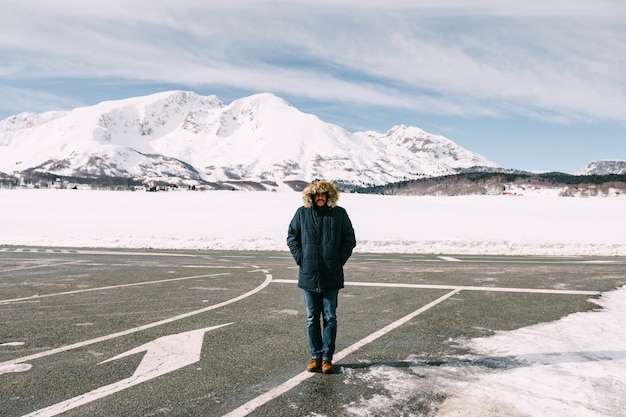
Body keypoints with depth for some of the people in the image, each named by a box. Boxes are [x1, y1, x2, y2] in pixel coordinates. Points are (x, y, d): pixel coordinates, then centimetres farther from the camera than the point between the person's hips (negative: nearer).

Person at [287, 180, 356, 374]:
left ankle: (327, 358, 14)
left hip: (331, 276, -1)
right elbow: (292, 236, 10)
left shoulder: (339, 213, 2)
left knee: (330, 317, 4)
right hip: (309, 274, 1)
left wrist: (340, 260, -2)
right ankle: (315, 356, 20)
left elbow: (349, 239, 7)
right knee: (312, 318, 9)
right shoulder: (302, 213, 3)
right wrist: (300, 258, 0)